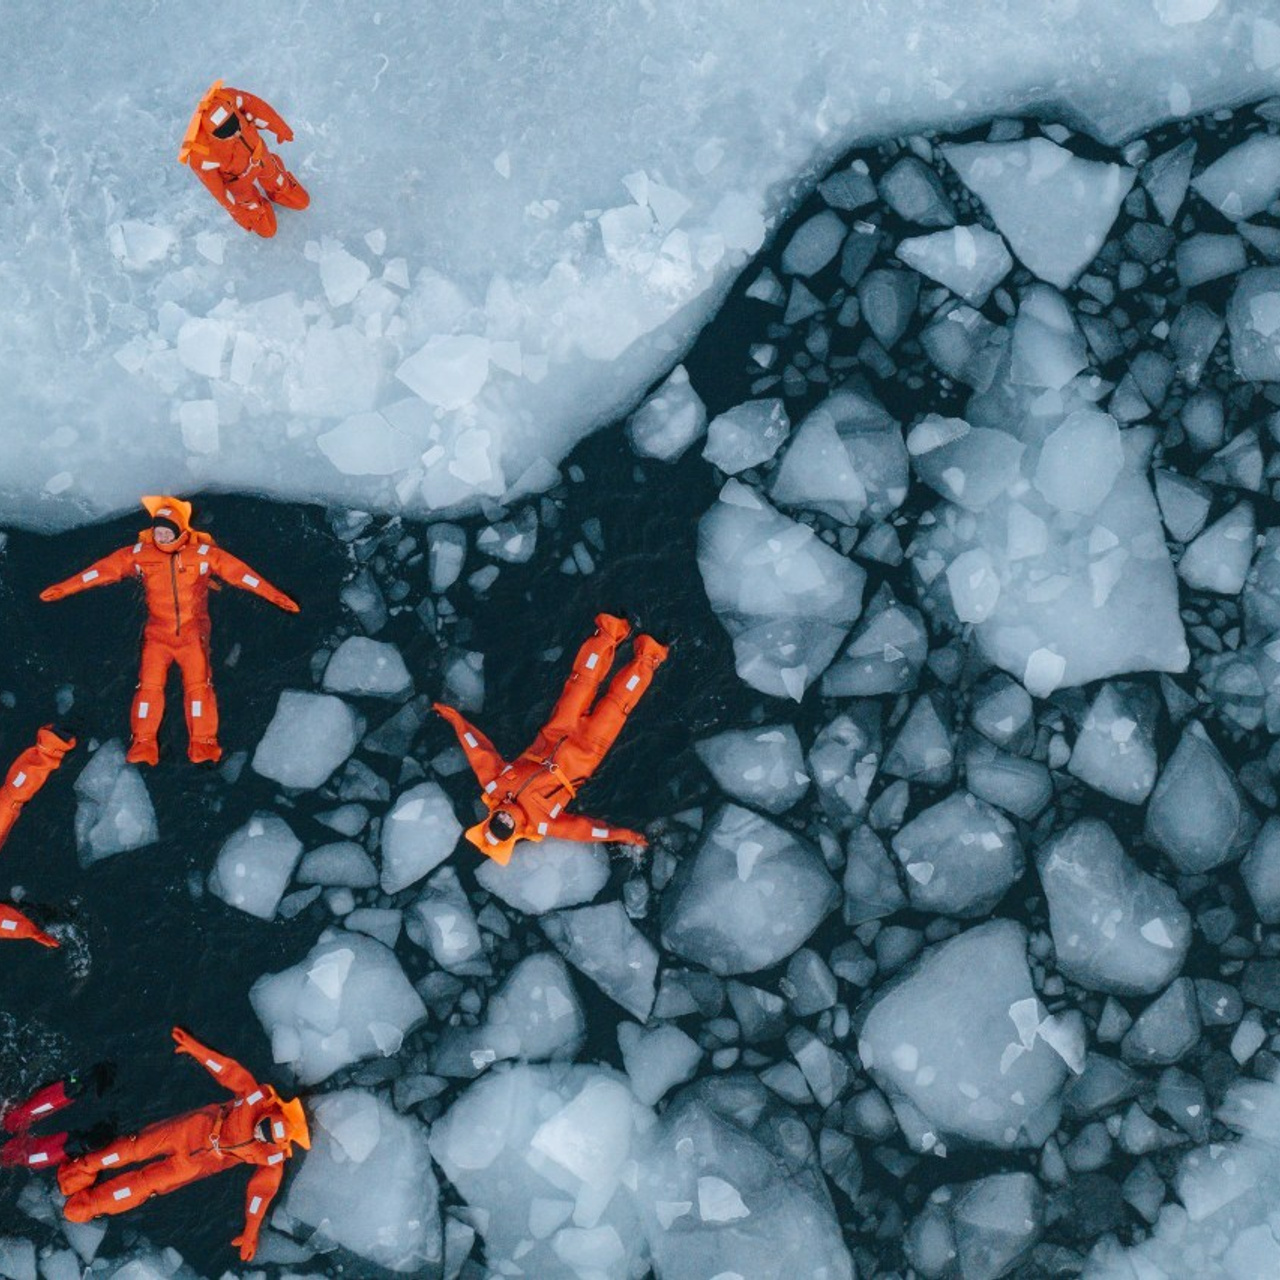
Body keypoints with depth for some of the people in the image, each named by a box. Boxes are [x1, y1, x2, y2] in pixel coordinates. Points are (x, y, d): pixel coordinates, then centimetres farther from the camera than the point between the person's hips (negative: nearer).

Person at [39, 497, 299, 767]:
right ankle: (143, 744, -5)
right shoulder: (140, 553, -2)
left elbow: (239, 572, -9)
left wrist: (275, 596, -14)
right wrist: (63, 589, -2)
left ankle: (203, 744, -7)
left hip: (192, 633, -1)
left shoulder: (203, 553, -7)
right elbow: (105, 569, -1)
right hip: (157, 633, 1)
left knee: (198, 685, -10)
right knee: (149, 685, -7)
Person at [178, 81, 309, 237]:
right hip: (238, 179, -4)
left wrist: (280, 128, 1)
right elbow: (216, 187, -25)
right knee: (267, 230, 21)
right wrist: (237, 210, -7)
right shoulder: (202, 155, -46)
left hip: (258, 154, 4)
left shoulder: (226, 99, -39)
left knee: (301, 201, 23)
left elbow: (255, 106, -15)